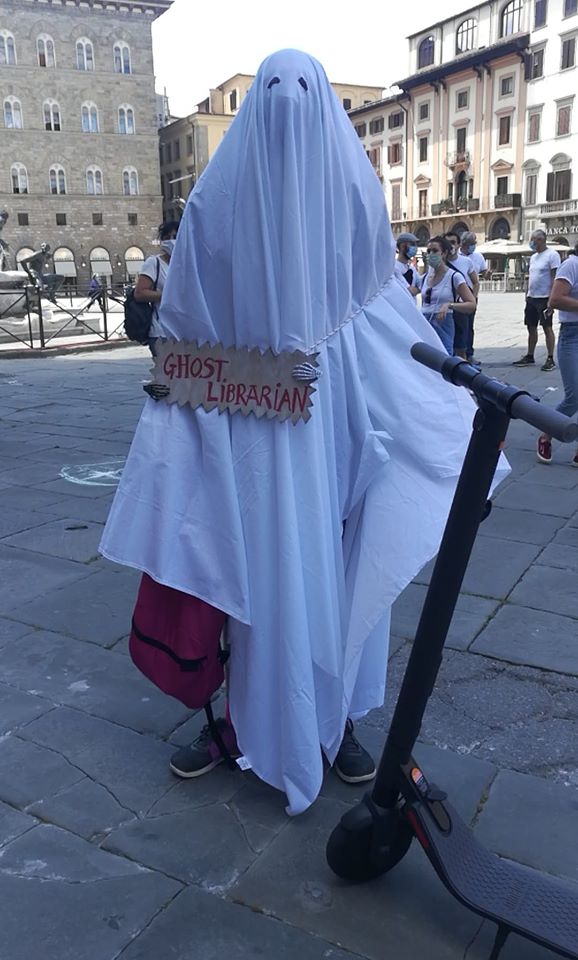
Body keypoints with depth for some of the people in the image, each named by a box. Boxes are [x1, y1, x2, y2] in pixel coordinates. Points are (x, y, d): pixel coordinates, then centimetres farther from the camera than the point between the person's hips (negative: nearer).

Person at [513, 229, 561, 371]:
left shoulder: (552, 255, -10)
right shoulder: (533, 257, 15)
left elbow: (555, 278, -14)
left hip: (544, 298, -8)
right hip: (531, 298, 8)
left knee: (547, 328, -4)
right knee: (531, 327, 11)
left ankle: (550, 359, 1)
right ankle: (529, 356, 20)